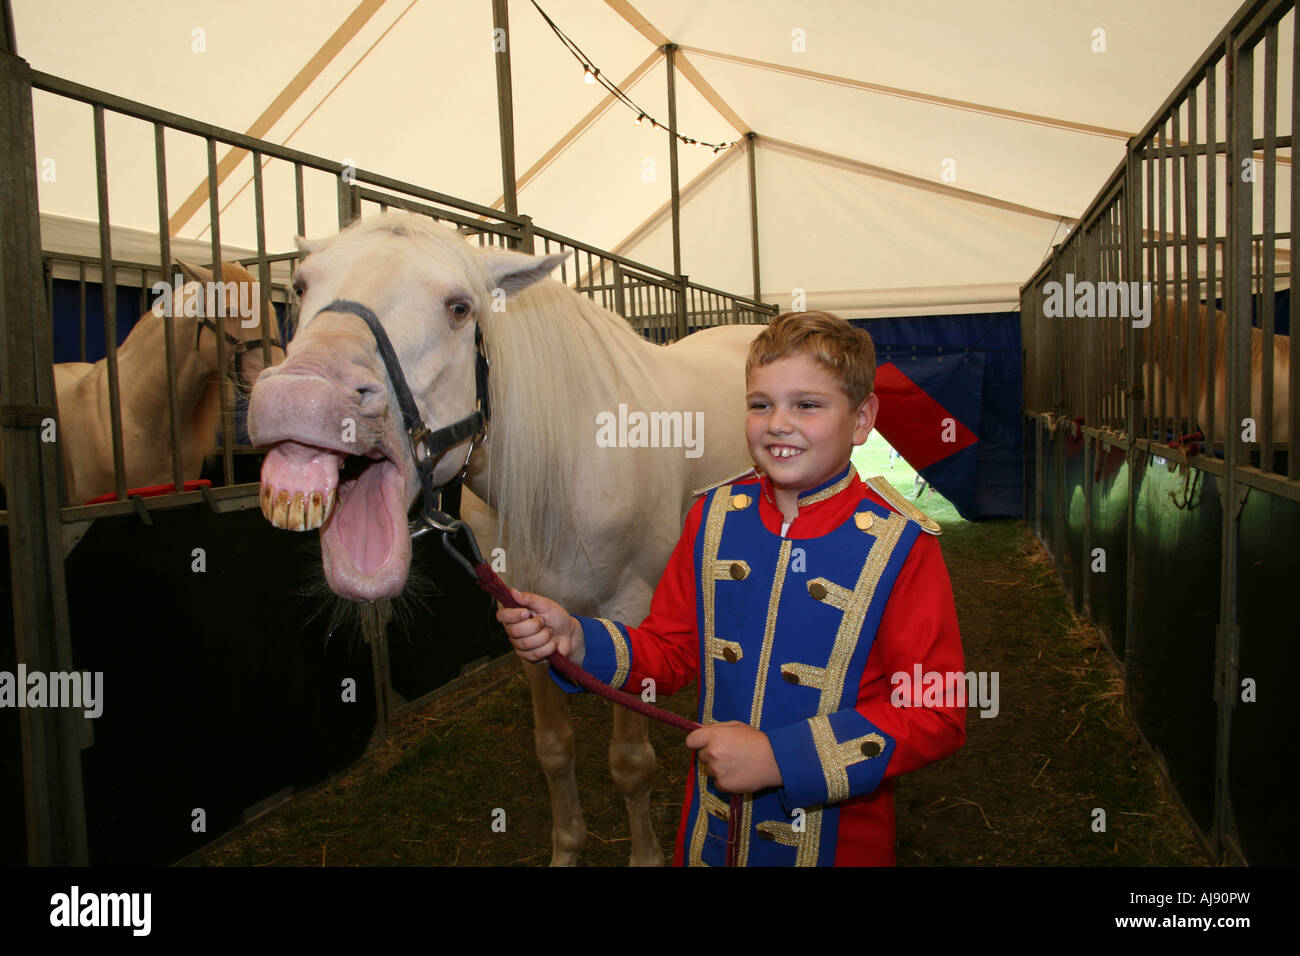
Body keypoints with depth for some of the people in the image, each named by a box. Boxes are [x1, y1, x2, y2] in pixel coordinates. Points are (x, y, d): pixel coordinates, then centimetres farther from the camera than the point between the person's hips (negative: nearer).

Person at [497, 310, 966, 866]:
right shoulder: (714, 516, -3)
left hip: (839, 836, -4)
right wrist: (576, 642, -15)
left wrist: (780, 758, -25)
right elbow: (672, 651, 4)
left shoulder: (900, 547, -17)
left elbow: (937, 714, -19)